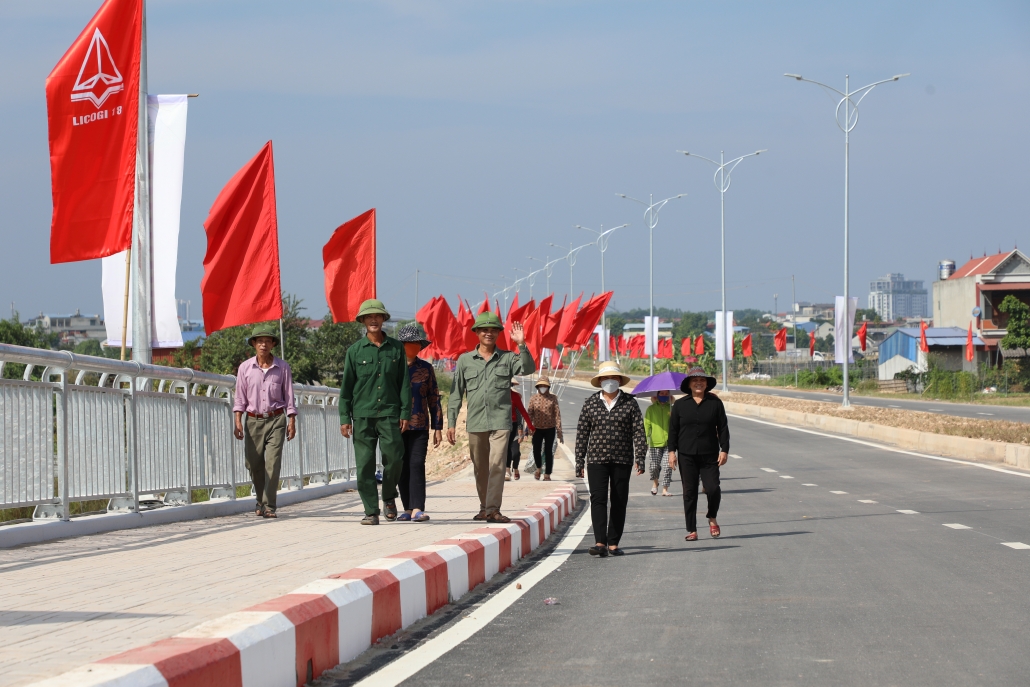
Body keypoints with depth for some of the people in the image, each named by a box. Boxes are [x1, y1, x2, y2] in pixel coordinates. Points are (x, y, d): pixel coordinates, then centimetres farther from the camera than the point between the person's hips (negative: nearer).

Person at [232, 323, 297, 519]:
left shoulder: (282, 367, 2)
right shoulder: (245, 367, 3)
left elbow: (289, 396, 6)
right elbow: (240, 398, 5)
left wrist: (292, 422, 1)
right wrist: (238, 422, -4)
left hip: (276, 420, -2)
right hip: (253, 421, 2)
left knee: (272, 464, -12)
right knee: (254, 464, 5)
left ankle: (268, 506, -12)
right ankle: (260, 499, 28)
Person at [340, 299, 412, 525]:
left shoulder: (396, 348, 7)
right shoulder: (355, 350, 5)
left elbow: (404, 382, 9)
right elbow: (346, 386, 7)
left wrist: (405, 413, 2)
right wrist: (344, 418, 2)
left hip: (389, 414, 0)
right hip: (363, 415, 0)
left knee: (394, 459, -7)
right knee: (365, 465, -2)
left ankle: (389, 498, 20)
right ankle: (371, 511, 4)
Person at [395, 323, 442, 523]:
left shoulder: (426, 369, 9)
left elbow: (434, 399, 11)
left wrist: (438, 427, 7)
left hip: (419, 427, 0)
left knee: (416, 465, -12)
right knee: (402, 468, 3)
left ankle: (418, 509, -17)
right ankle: (408, 509, 11)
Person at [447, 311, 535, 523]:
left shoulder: (507, 358, 7)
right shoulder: (465, 360, 10)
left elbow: (528, 369, -10)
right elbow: (456, 393, 10)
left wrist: (521, 344, -21)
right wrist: (451, 423, 5)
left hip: (500, 421, -2)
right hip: (476, 422, 2)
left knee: (497, 465, -14)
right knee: (480, 469, 9)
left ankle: (493, 509, -16)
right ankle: (484, 508, 21)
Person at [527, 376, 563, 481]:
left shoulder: (553, 398, -1)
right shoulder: (533, 399, 1)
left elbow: (557, 414, -2)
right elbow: (530, 415, 2)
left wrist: (559, 431, -7)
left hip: (550, 429, -1)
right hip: (537, 429, 1)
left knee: (548, 452, 1)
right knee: (536, 450, -5)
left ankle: (547, 475, 10)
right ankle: (538, 467, 25)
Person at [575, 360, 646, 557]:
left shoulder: (630, 403, 3)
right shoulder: (590, 402, 5)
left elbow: (638, 431, 1)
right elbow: (582, 432, 7)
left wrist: (640, 457, -8)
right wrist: (579, 460, 3)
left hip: (622, 460, 0)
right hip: (597, 459, 0)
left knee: (619, 502, 4)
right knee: (598, 499, -13)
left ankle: (613, 543, 10)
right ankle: (600, 542, -20)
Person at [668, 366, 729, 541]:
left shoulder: (715, 403, 4)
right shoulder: (680, 405, 5)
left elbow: (723, 428, 5)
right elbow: (673, 429, 8)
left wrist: (724, 450, -2)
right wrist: (672, 451, 0)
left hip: (709, 455, -1)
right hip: (686, 456, 1)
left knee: (713, 488, -10)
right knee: (689, 492, 1)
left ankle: (712, 519, 18)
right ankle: (691, 530, 7)